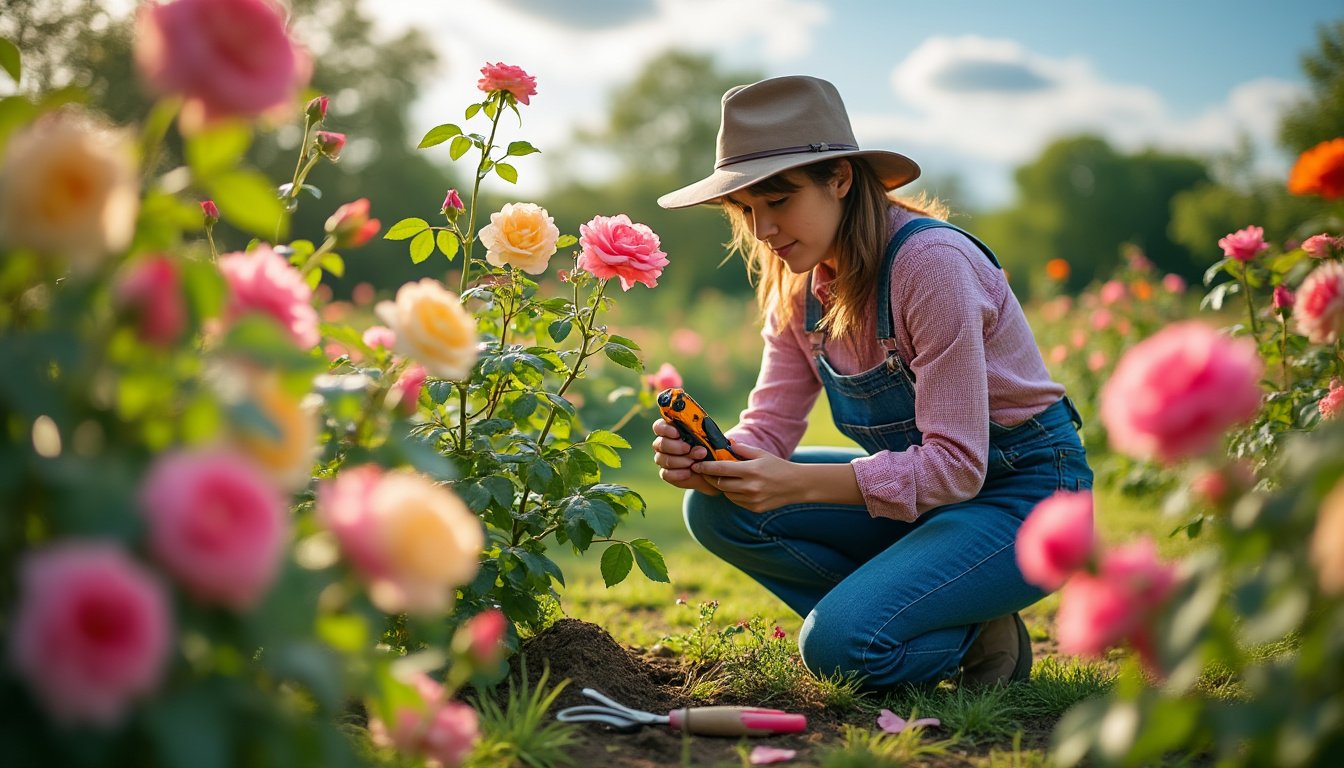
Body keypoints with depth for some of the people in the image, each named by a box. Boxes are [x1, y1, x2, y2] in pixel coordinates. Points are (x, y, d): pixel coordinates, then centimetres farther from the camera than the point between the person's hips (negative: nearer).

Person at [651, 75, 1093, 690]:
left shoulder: (931, 263, -25)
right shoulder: (799, 280, -1)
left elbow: (955, 465, -28)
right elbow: (771, 422, -4)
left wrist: (797, 483, -37)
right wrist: (708, 461, -27)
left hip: (1022, 497, -8)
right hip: (923, 487, 8)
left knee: (838, 644, -27)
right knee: (717, 509, -10)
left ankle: (975, 638, 2)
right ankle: (882, 623, 0)